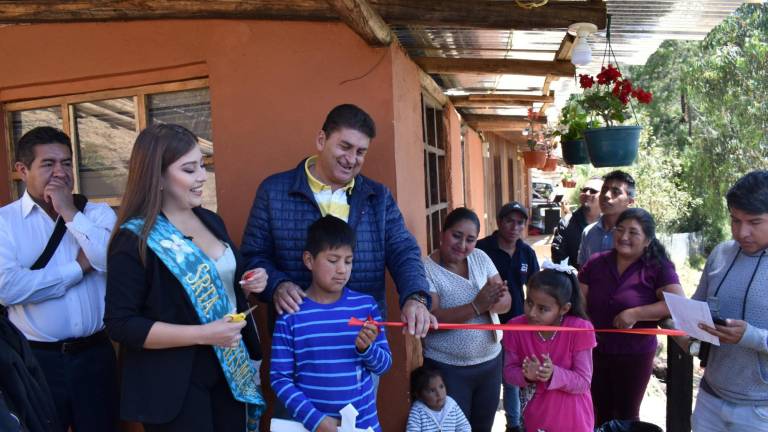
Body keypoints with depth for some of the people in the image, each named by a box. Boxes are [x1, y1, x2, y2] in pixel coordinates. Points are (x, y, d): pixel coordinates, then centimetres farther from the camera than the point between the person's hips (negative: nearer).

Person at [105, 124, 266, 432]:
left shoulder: (211, 221, 6)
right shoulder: (135, 240, -16)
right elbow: (120, 324, -18)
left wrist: (247, 285, -3)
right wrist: (202, 334, -23)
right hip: (174, 386, -6)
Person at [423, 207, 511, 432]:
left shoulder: (480, 258, 1)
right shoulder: (427, 270, -14)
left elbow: (506, 302, -2)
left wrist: (492, 301, -25)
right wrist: (477, 306, -32)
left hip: (490, 361, 5)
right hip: (447, 369, -5)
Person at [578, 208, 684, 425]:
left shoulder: (658, 267, -12)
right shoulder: (596, 262, -2)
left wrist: (635, 314, -27)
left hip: (635, 356, -3)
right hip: (595, 352, 3)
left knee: (626, 416, 18)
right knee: (600, 415, 21)